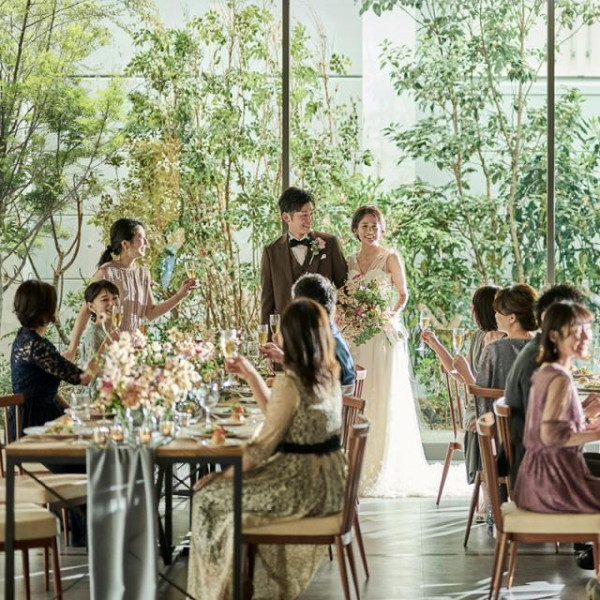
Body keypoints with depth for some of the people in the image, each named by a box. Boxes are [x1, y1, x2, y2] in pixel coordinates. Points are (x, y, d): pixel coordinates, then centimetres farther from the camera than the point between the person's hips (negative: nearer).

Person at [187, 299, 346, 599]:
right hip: (327, 479, 9)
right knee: (242, 487, 31)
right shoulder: (329, 375, 5)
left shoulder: (290, 382, -21)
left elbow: (264, 445, -17)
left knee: (209, 496, 5)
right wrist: (251, 375, 16)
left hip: (302, 485, -9)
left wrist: (225, 474, -6)